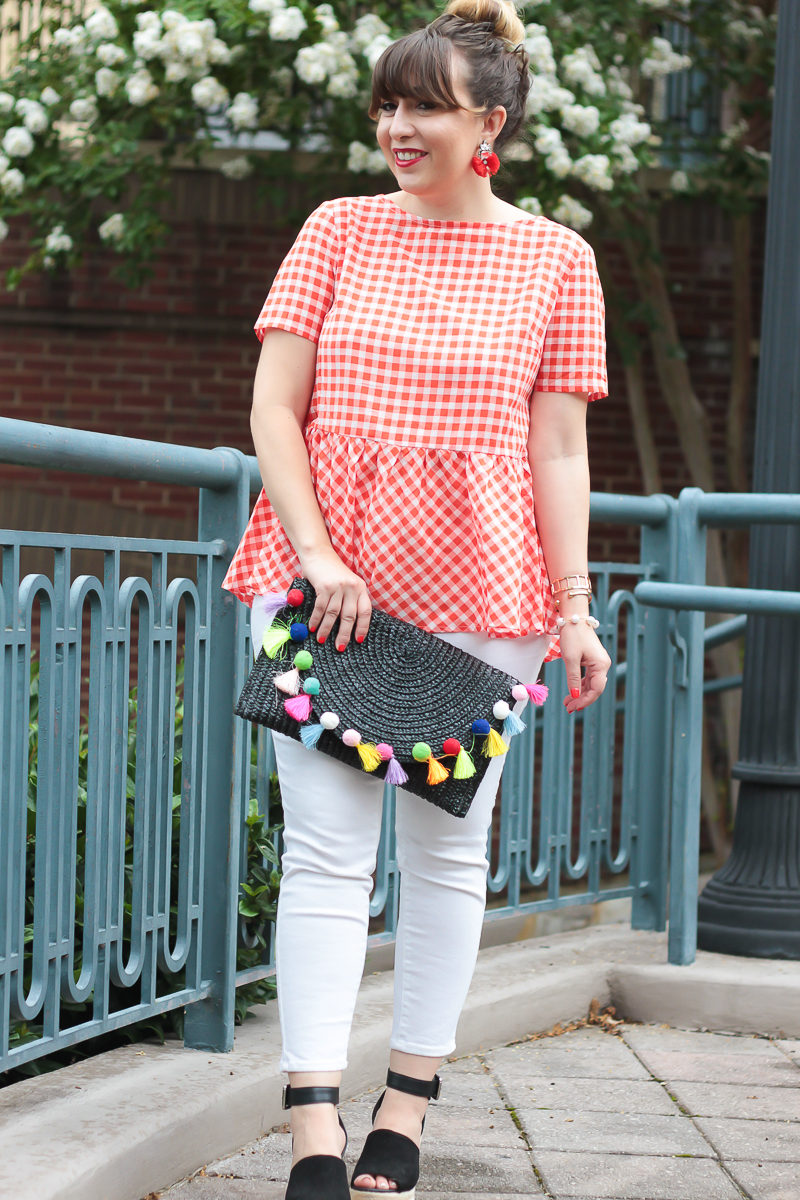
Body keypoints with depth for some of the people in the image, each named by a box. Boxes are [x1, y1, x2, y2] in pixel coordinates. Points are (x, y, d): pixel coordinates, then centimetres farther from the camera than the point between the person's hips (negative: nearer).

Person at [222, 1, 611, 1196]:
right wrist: (317, 554, -9)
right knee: (326, 845, -5)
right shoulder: (341, 230, 6)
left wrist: (575, 607, -2)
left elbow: (559, 450, 4)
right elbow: (274, 403, 3)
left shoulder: (555, 259, 5)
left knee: (448, 847, 6)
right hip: (325, 576, 0)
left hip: (478, 585, 0)